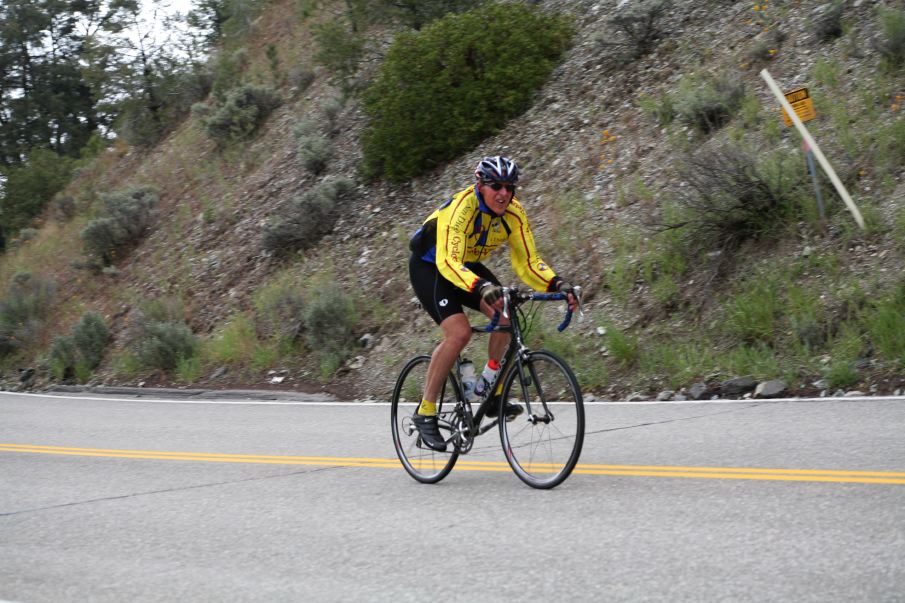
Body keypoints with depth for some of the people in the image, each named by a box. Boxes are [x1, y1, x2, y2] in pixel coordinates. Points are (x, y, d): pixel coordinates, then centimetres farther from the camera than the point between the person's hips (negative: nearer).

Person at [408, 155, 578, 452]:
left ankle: (492, 396, -2)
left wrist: (557, 284, -32)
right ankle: (425, 412, -14)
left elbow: (527, 261, -14)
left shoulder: (514, 214, -16)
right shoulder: (461, 208, -34)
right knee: (459, 332, -26)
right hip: (430, 267, -6)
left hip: (468, 266, 6)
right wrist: (482, 287, -60)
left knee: (507, 315, -18)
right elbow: (448, 262, -44)